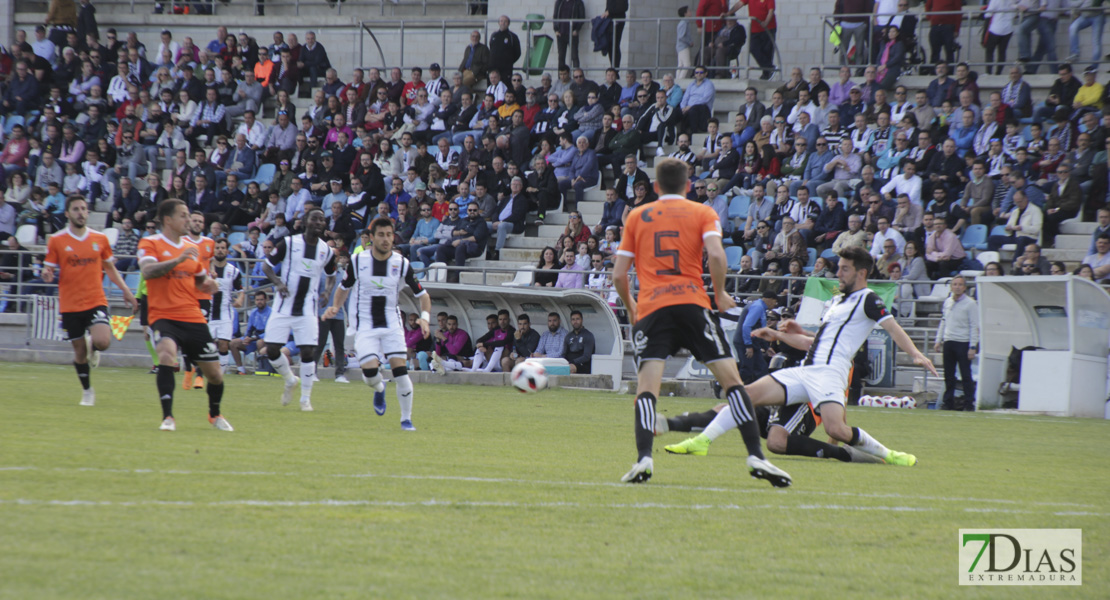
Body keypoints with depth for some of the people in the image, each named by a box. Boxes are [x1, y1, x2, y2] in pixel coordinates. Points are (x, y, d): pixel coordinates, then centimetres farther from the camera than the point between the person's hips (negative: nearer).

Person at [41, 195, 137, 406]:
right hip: (70, 305, -1)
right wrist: (47, 275, -22)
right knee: (79, 351, 4)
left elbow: (110, 269, 17)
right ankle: (87, 391, 27)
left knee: (102, 341, -21)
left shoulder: (100, 239, 5)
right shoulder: (56, 241, -1)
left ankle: (92, 347, 17)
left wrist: (126, 291, 8)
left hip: (96, 300, 1)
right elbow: (49, 271, 3)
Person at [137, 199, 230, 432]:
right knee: (166, 353, -33)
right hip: (163, 315, -5)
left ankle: (215, 414, 35)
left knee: (214, 372, 6)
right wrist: (178, 259, -32)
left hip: (193, 317, 5)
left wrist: (208, 284, 2)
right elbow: (147, 271, -22)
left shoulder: (191, 247, 13)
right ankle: (167, 417, -26)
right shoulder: (151, 244, -3)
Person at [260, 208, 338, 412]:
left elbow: (331, 276, 21)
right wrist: (278, 283, -18)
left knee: (308, 352, -8)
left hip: (307, 310, 1)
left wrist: (328, 292, -1)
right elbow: (266, 266, 1)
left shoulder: (327, 251, 4)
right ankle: (290, 380, 24)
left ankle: (306, 398, 5)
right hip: (284, 308, -1)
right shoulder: (289, 243, -4)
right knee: (271, 350, -5)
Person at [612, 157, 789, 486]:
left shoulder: (637, 216, 16)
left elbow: (619, 275, 14)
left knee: (646, 385, -3)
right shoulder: (702, 213, 11)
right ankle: (755, 456, -6)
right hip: (692, 303, -1)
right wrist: (720, 294, 8)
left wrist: (630, 307, 30)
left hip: (650, 308, 1)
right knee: (730, 377, 3)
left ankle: (643, 457, -24)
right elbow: (716, 255, -7)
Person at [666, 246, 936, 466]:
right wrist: (779, 336, 30)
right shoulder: (837, 301, 25)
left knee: (836, 430, -30)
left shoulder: (867, 300, 0)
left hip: (829, 372, -8)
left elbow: (892, 327, -13)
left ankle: (886, 454, -6)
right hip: (805, 371, 8)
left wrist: (916, 354, -29)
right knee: (750, 394, -4)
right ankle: (701, 441, -3)